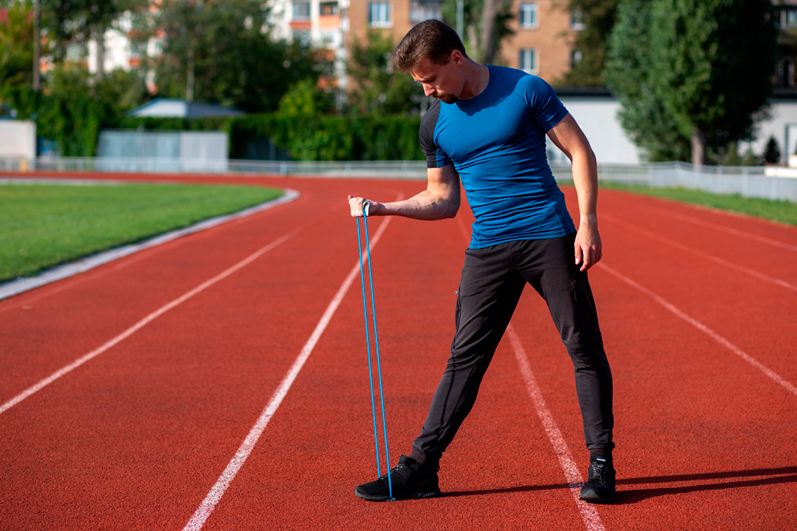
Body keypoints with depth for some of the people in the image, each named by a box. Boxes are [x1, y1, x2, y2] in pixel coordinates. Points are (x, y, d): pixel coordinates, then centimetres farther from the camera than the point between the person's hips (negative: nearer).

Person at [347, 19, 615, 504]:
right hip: (487, 248, 3)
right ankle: (421, 467, 3)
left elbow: (580, 152, -1)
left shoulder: (525, 90, -3)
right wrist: (385, 208, 1)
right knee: (465, 358, 0)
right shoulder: (436, 123, 8)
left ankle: (601, 464, 8)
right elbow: (443, 200, 16)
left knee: (585, 349, -1)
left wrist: (588, 223, -9)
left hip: (549, 237, -3)